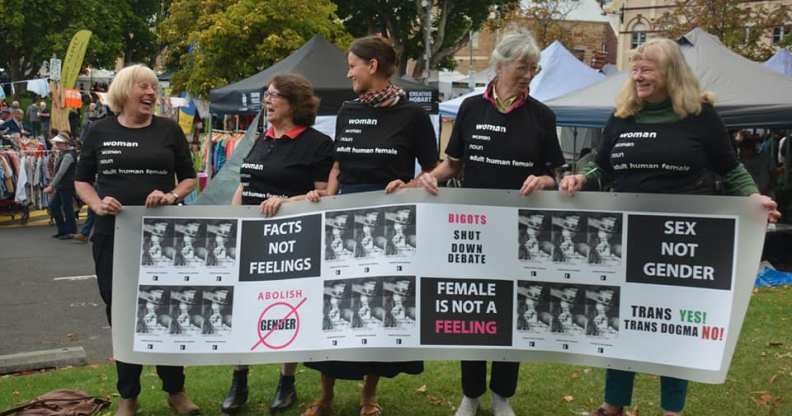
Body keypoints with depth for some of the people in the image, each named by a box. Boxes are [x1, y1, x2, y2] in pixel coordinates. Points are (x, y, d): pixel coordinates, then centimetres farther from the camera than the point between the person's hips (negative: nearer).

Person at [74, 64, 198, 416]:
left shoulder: (169, 129, 4)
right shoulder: (100, 131, 4)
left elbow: (189, 177, 8)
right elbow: (82, 180, 9)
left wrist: (171, 196, -12)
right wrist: (97, 204, -10)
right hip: (113, 235, 1)